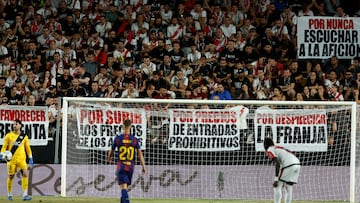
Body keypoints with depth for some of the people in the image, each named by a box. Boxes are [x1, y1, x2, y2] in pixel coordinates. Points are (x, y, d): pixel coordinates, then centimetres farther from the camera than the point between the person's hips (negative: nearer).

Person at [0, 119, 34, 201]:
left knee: (25, 174, -15)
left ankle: (25, 195, -15)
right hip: (11, 159, -1)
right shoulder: (9, 135, 4)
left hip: (22, 159, 1)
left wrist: (30, 158, 10)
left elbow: (27, 147, 14)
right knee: (11, 176, 3)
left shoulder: (24, 136, 8)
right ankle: (9, 194, 20)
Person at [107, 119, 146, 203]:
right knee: (125, 187, 19)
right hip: (130, 166, 3)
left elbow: (111, 151, 11)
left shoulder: (118, 138, -3)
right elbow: (140, 153, -6)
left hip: (121, 166, -3)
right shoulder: (134, 139, 0)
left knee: (123, 188, -11)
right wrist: (143, 166, -4)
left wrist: (109, 158, 33)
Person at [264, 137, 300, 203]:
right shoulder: (279, 148, 30)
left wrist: (276, 179, -13)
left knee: (277, 187, 1)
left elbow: (277, 163, -11)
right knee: (288, 188, 16)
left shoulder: (269, 150, 4)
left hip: (289, 165, -8)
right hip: (297, 163, 8)